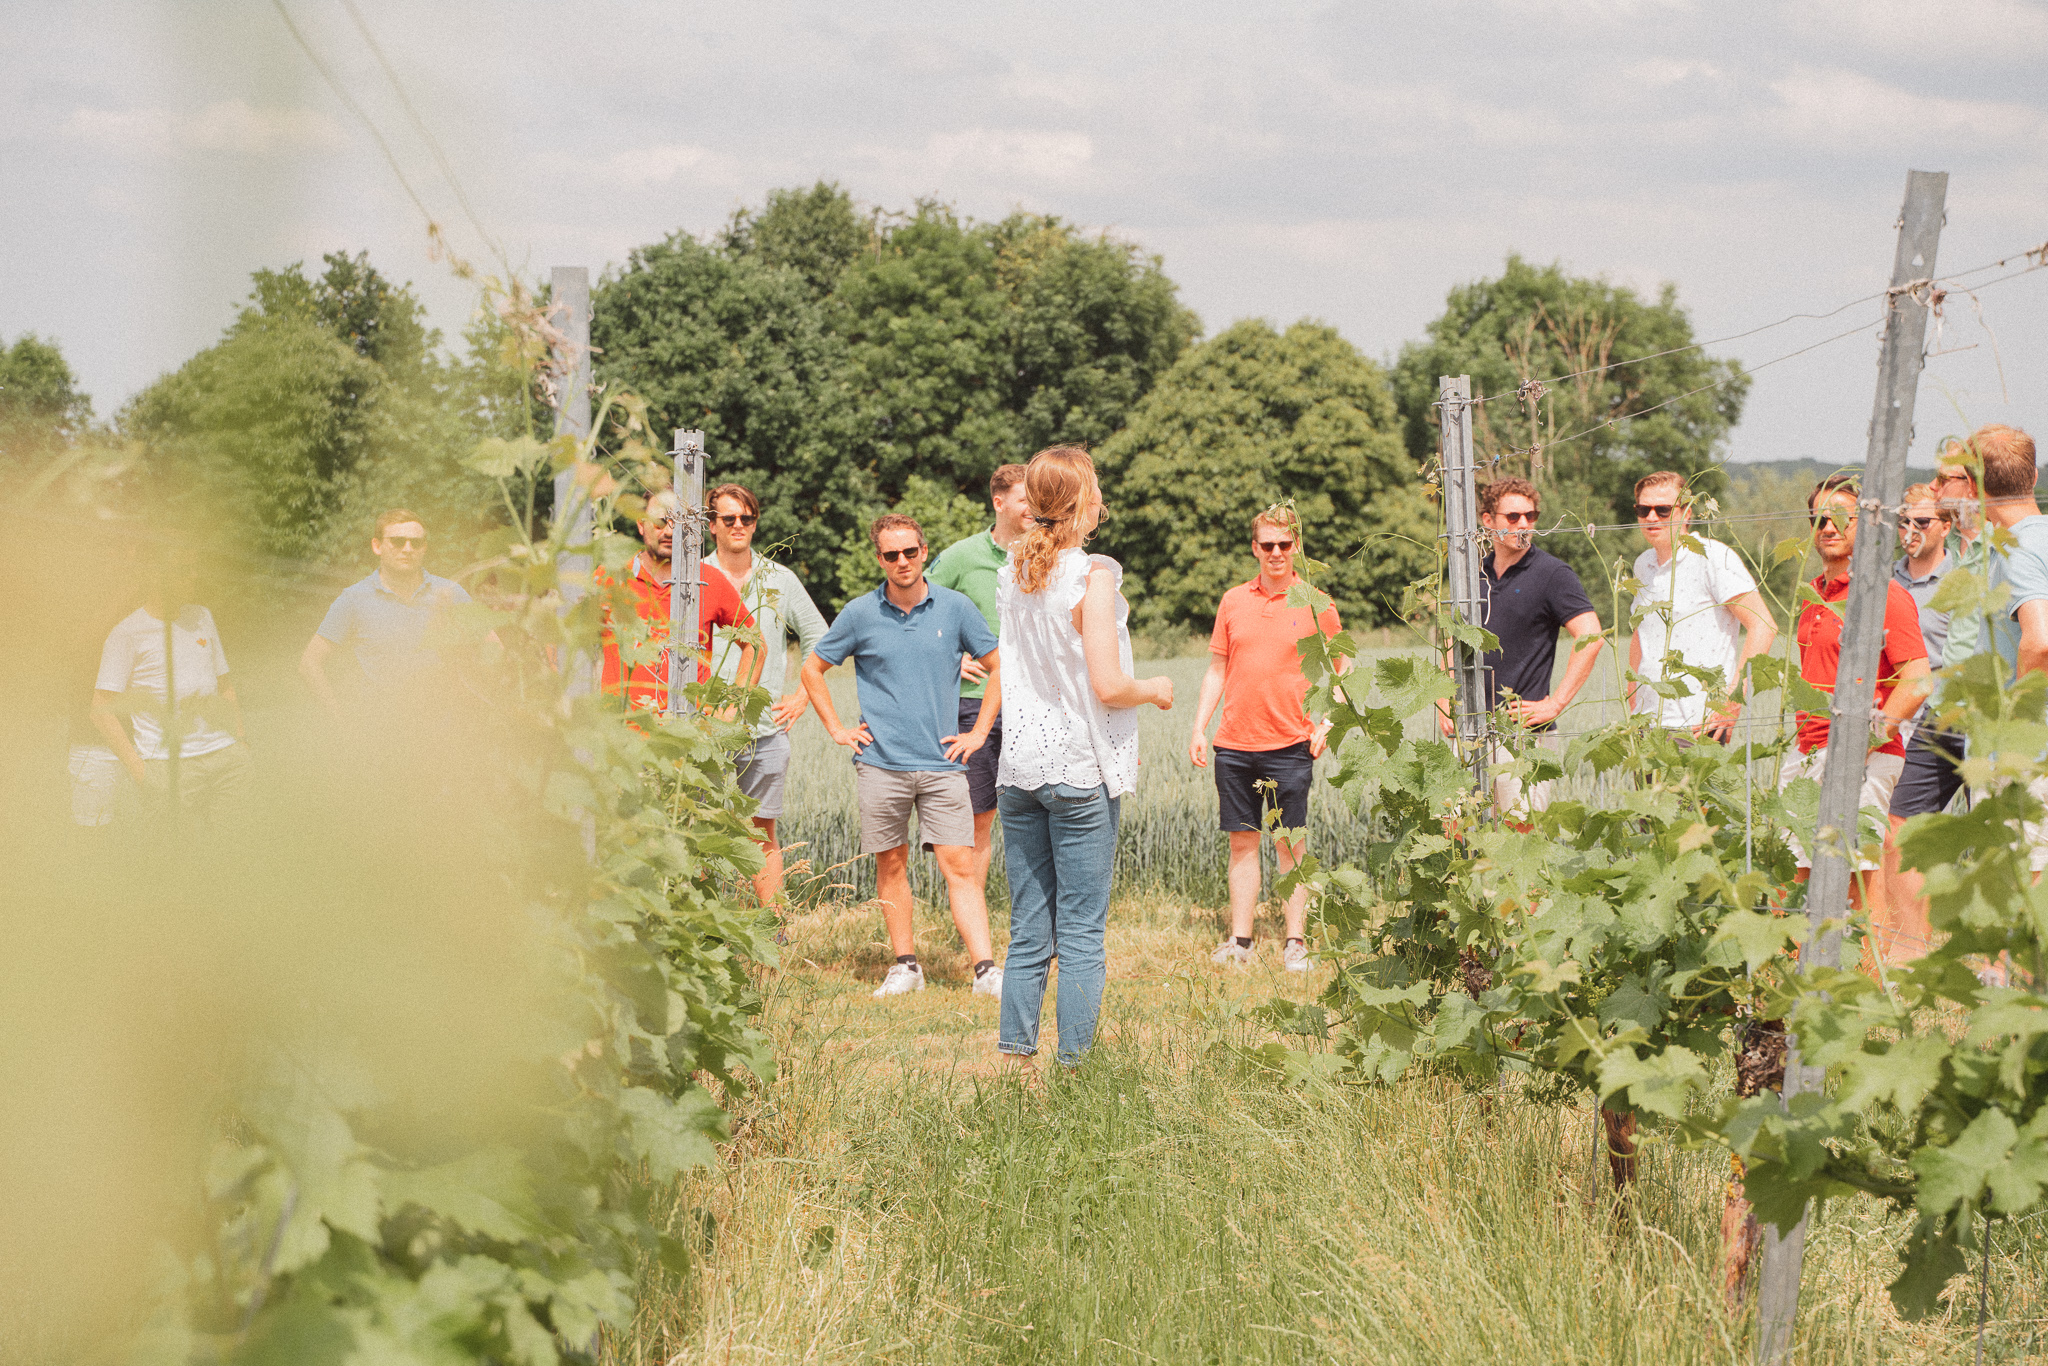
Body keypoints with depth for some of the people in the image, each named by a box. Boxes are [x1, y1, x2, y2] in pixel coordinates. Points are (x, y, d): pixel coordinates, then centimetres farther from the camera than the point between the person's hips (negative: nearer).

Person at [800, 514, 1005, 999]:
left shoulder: (955, 608, 1)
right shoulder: (860, 614, 2)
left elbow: (999, 667, 11)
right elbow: (813, 668, 14)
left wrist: (979, 732, 6)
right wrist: (837, 729, 7)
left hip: (942, 763, -1)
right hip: (881, 762, 1)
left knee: (959, 866, -6)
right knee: (891, 865, 6)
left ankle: (986, 970, -9)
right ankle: (905, 965, 16)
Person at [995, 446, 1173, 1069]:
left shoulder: (1012, 573, 7)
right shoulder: (1092, 576, -12)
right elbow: (1109, 686, -15)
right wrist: (1155, 689, 5)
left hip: (1020, 765, 6)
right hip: (1081, 771, -6)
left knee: (1028, 931, 10)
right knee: (1081, 933, -1)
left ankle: (1015, 1054, 10)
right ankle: (1074, 1063, -1)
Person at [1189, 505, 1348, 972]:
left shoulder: (1315, 605, 1)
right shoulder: (1234, 601, 9)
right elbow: (1217, 671, 13)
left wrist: (1325, 725, -7)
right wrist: (1199, 729, 6)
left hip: (1289, 744, -3)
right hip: (1234, 742, 3)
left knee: (1290, 844, -1)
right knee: (1242, 842, 6)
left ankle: (1296, 942, 3)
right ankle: (1240, 941, 11)